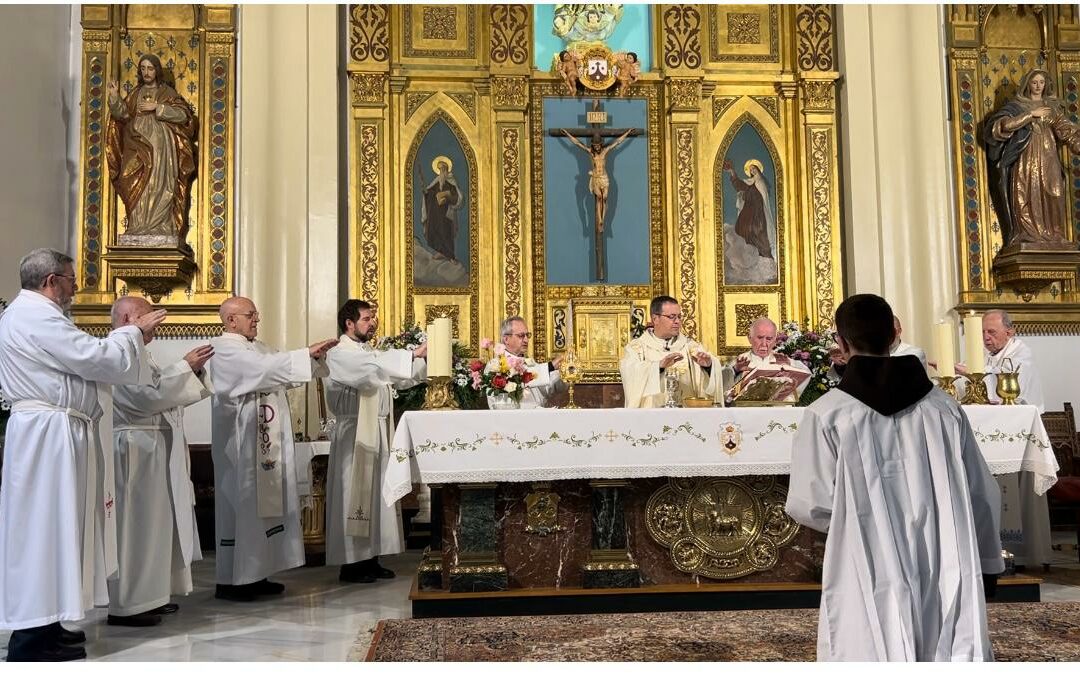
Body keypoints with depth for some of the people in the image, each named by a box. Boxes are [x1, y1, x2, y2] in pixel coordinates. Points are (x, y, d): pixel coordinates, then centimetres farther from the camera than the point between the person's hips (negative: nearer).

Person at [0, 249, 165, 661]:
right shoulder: (37, 316, -14)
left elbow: (81, 360, 19)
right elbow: (96, 359, -16)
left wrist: (129, 337, 16)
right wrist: (134, 331, -1)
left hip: (49, 433, 11)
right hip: (49, 436, -11)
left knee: (48, 526, 13)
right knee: (46, 525, -6)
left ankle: (38, 624, 20)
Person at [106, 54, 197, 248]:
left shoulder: (167, 93, 9)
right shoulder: (135, 94, 19)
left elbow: (183, 114, -5)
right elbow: (122, 114, 7)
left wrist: (158, 107, -11)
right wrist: (114, 97, -9)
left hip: (160, 148, -3)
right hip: (138, 148, 3)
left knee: (159, 187, -11)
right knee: (138, 189, -5)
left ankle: (161, 231, -14)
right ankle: (139, 233, -7)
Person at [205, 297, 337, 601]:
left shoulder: (258, 347, 18)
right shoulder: (223, 349, -12)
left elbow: (283, 374, 17)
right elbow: (265, 367, -25)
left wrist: (315, 357, 2)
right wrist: (307, 353, -24)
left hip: (265, 443, 9)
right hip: (240, 444, -9)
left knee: (264, 504, 10)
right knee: (241, 505, -4)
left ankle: (254, 575, 17)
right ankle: (229, 582, 4)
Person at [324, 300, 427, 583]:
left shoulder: (373, 353, 17)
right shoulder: (339, 355, -8)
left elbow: (402, 379, 11)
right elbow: (371, 367, -26)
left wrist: (425, 358, -4)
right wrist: (412, 354, -29)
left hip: (379, 432, 8)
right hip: (354, 433, -8)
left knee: (377, 493, 9)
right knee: (355, 494, -3)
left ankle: (370, 558, 17)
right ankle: (351, 563, 5)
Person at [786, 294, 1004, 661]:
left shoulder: (826, 414, -9)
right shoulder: (944, 407, 1)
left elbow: (810, 505, -9)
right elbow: (982, 495, 7)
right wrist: (988, 563, 21)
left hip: (869, 588, -3)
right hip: (945, 580, 3)